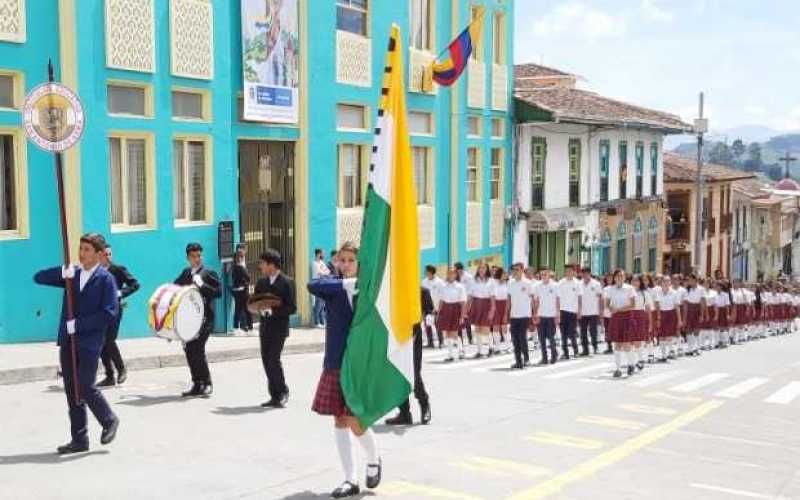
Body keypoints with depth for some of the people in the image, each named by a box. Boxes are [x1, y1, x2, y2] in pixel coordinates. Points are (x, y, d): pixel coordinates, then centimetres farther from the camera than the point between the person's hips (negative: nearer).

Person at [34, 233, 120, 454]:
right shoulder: (72, 274, 13)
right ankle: (79, 439, 15)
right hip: (67, 340, 6)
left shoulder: (105, 279, -5)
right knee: (71, 391, 7)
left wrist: (78, 324, -15)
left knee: (85, 388, -10)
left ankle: (109, 421, 15)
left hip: (90, 341, -6)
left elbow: (109, 313, -13)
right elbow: (39, 278, 10)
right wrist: (62, 272, -8)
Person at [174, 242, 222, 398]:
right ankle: (196, 385, 16)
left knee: (198, 349, -13)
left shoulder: (209, 273, -2)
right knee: (189, 350, 6)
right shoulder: (185, 273, 14)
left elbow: (218, 292, -11)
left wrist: (202, 285, -20)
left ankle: (207, 384, 0)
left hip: (204, 318, -6)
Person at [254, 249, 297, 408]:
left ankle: (283, 391, 6)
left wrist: (273, 311, -20)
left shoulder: (286, 282, -8)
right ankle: (275, 396, 14)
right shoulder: (261, 282, 11)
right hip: (265, 327, 6)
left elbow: (292, 308, -10)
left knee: (273, 359, -13)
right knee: (266, 361, 6)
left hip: (279, 328, -6)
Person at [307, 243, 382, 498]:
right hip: (336, 363, 2)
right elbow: (313, 285, -22)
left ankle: (374, 459, 23)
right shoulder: (333, 285, 1)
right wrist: (348, 283, -30)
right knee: (340, 422, 6)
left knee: (355, 421, -7)